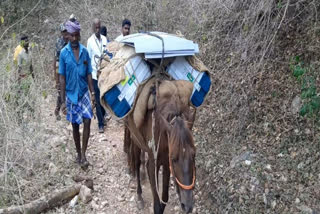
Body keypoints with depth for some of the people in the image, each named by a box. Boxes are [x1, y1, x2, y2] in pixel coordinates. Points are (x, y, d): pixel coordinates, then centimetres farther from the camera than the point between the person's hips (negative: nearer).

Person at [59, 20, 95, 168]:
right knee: (75, 125, 10)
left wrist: (92, 93, -3)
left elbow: (89, 74, 3)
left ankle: (83, 154, 4)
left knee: (87, 122, -7)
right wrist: (63, 101, -9)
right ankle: (78, 153, 26)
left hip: (84, 93, 1)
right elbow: (62, 78, -6)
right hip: (71, 94, -1)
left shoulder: (85, 51, -1)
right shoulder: (64, 53, -7)